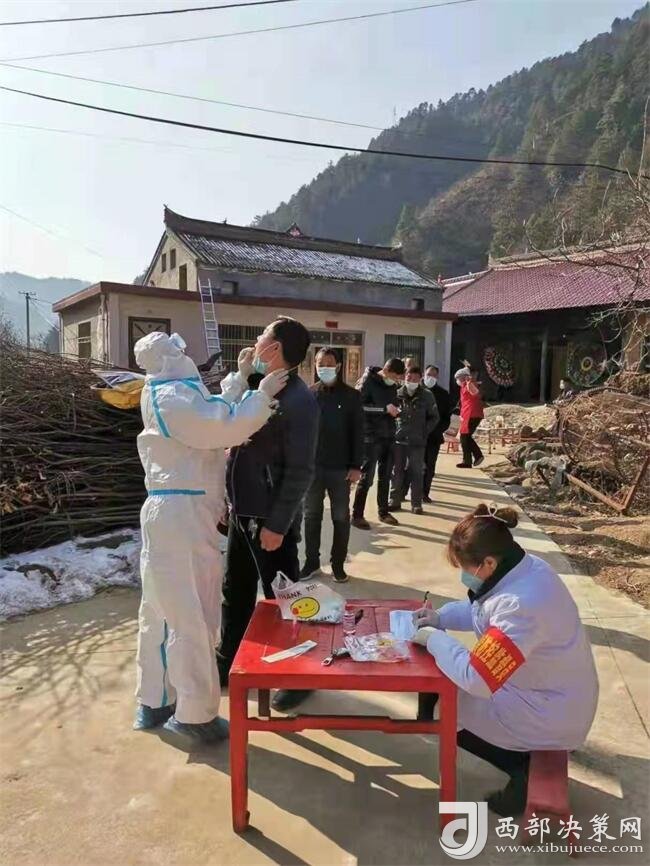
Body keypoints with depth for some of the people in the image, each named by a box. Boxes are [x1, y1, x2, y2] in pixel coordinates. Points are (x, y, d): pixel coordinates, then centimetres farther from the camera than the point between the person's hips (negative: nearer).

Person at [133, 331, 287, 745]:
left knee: (164, 611, 17)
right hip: (183, 515, -11)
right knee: (193, 616, -1)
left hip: (170, 513, 11)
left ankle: (155, 702, 29)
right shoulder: (173, 398, -16)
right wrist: (262, 394, -12)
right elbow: (226, 427, -22)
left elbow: (216, 415, 19)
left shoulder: (167, 394, 17)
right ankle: (195, 715, 12)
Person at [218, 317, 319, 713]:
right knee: (236, 591, 21)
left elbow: (300, 471, -20)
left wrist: (277, 525, -19)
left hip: (272, 517, -8)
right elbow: (231, 432, 17)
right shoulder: (256, 386, 7)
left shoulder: (300, 401, -18)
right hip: (242, 509, 8)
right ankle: (229, 661, 41)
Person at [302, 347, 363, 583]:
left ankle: (338, 564, 20)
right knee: (311, 516, 10)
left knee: (341, 517, 8)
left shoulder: (351, 395, -1)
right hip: (312, 465, 2)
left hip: (340, 468, -2)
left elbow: (358, 433, -3)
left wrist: (356, 466, -8)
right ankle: (311, 561, 24)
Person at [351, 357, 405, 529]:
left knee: (385, 476, 13)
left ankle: (383, 512, 25)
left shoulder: (393, 385, 10)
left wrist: (395, 410, 1)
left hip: (389, 436, 7)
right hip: (371, 436, -6)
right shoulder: (368, 381, -9)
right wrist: (384, 409, -22)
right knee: (367, 477, -4)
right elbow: (359, 406, -18)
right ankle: (357, 515, 5)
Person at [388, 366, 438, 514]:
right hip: (398, 439, 1)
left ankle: (416, 503, 11)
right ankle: (395, 501, 16)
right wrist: (392, 430, 0)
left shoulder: (427, 395, -2)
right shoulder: (398, 394, 0)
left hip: (417, 441, -1)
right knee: (397, 471, 7)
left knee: (416, 473, 3)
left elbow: (434, 417, 6)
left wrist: (424, 431, -3)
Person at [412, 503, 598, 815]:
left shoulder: (521, 605, -37)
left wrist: (434, 639, -19)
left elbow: (477, 678, -33)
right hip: (555, 692, 9)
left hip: (552, 715, -9)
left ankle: (523, 769, 8)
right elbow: (483, 609, 11)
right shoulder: (525, 567, -9)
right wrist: (441, 617, -2)